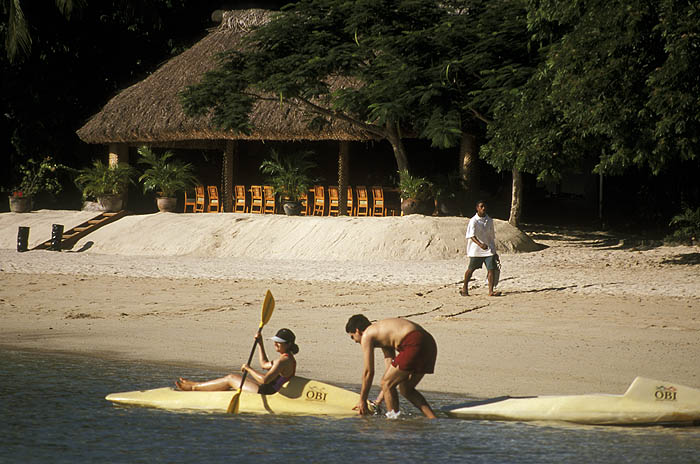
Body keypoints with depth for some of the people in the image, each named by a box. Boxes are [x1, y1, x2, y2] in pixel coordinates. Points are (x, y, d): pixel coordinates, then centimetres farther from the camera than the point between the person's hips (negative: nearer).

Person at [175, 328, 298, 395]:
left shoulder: (284, 361, -23)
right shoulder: (289, 359, 11)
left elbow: (265, 380, -34)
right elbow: (265, 364, 27)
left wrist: (249, 369, -21)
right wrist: (260, 343, 20)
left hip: (267, 393, -10)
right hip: (268, 390, 10)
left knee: (231, 378, 1)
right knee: (235, 377, 20)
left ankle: (194, 387, 13)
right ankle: (197, 385, 29)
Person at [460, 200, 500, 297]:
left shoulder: (489, 220, 7)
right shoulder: (473, 221, -11)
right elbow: (472, 235, -23)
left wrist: (494, 251, 19)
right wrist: (480, 244, -40)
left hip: (489, 249, 4)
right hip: (476, 250, -4)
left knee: (492, 269, -9)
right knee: (471, 269, 10)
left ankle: (491, 291, -10)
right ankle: (465, 288, 30)